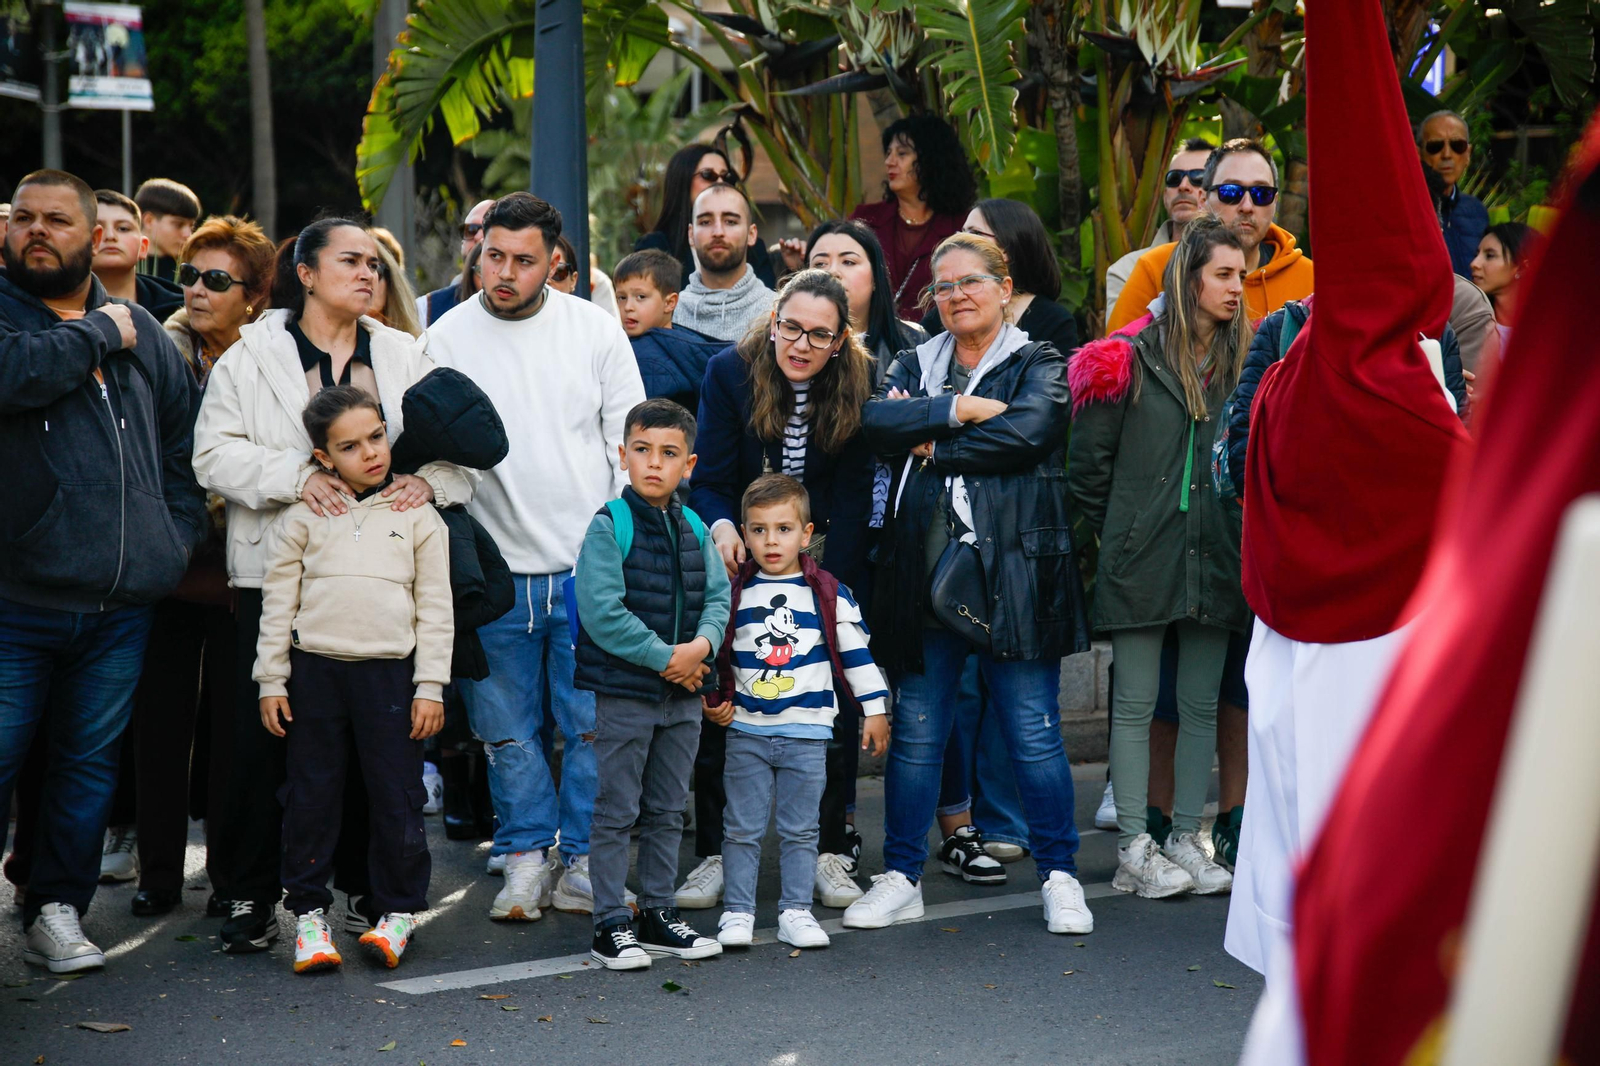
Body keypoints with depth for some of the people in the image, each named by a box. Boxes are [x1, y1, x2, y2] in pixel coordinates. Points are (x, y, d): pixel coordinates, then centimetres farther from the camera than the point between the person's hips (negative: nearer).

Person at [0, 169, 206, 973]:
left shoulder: (143, 332, 14)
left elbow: (185, 439, 21)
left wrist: (177, 535, 10)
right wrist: (100, 335, -10)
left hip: (121, 603, 4)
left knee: (91, 763, 10)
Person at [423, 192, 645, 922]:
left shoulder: (595, 329, 3)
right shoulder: (446, 338, 2)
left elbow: (629, 443, 6)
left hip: (589, 566, 0)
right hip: (495, 568, 1)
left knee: (593, 724, 2)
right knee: (507, 729, 6)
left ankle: (584, 862, 13)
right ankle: (526, 856, 19)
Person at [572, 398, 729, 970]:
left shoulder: (695, 530, 8)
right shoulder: (608, 526, -11)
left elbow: (718, 597, 7)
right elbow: (603, 612, -18)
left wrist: (702, 644, -14)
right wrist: (664, 658, -18)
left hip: (684, 693, 6)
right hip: (623, 691, -6)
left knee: (668, 811, 14)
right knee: (616, 812, 0)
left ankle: (659, 912, 24)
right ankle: (611, 925, 6)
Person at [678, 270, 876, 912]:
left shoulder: (858, 386, -9)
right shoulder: (729, 373, -9)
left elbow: (854, 498, -9)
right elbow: (709, 479, -9)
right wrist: (722, 528, -30)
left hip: (826, 564, 0)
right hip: (740, 563, 0)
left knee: (832, 710, 1)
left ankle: (829, 854, 13)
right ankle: (715, 854, 7)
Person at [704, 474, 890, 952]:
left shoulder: (829, 594, 0)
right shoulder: (734, 593, 3)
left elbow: (855, 652, 4)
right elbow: (713, 650, 14)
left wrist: (875, 710, 4)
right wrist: (713, 701, 8)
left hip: (807, 732, -1)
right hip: (746, 732, 1)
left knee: (800, 830, 6)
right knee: (743, 828, 4)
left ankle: (795, 911, 14)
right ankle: (737, 912, 12)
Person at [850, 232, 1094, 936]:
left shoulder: (1039, 365, 6)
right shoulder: (915, 365, 16)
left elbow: (1027, 432, -14)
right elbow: (875, 421, -4)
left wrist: (935, 447, -7)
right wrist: (960, 410, -13)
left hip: (1013, 568, -3)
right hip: (926, 571, 3)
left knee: (1033, 731, 0)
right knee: (915, 729, 6)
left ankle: (1059, 876, 11)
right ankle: (902, 878, 15)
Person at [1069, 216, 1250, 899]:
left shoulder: (1245, 361, 7)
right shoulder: (1131, 360, -3)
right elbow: (1089, 462, 2)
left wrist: (1240, 535, 5)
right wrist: (1116, 531, 4)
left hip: (1215, 559, 4)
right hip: (1142, 560, -3)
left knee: (1201, 705, 8)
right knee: (1136, 705, 0)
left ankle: (1185, 839, 16)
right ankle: (1133, 850, 6)